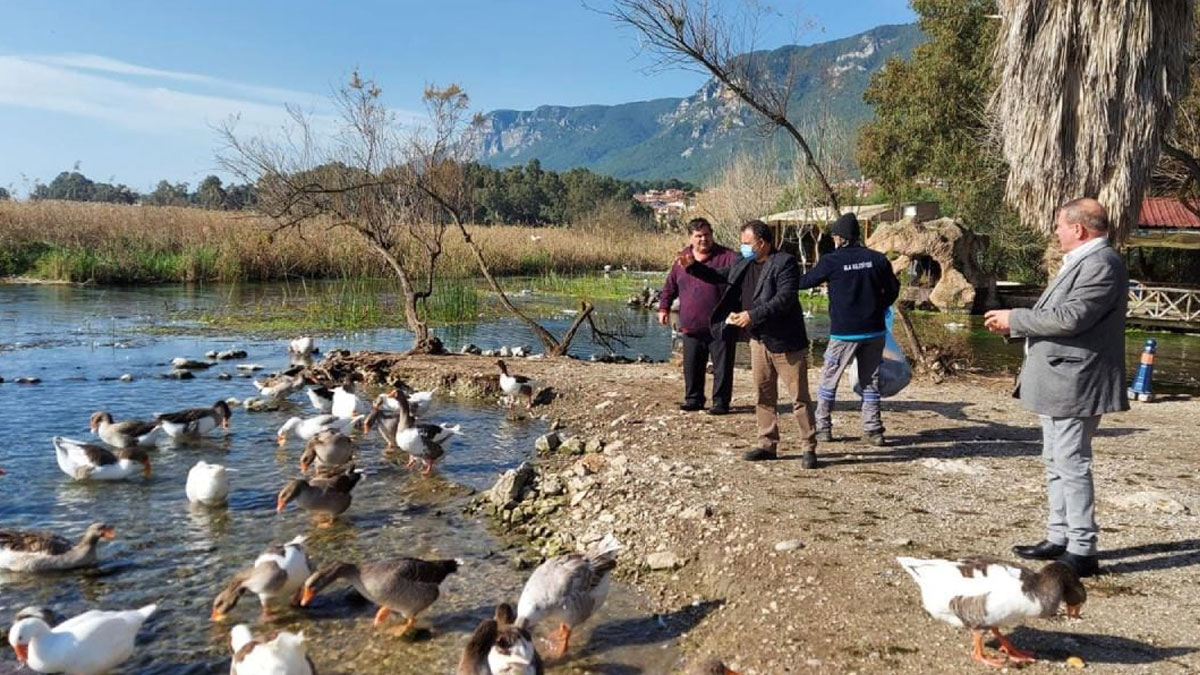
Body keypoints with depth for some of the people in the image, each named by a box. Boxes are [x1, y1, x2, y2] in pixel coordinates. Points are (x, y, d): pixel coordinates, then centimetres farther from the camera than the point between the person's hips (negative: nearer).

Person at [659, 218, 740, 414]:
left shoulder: (726, 256, -5)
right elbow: (670, 285, 18)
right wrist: (664, 307, 13)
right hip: (691, 326, 4)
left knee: (722, 366, 2)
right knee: (692, 366, 11)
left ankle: (721, 402, 14)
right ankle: (693, 399, 26)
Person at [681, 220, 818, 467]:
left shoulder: (784, 263, -15)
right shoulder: (746, 264, 9)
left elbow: (785, 299, -25)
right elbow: (721, 275, 23)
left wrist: (753, 315, -29)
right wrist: (693, 266, 9)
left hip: (785, 342, -8)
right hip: (758, 340, 8)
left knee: (799, 398, 0)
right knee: (764, 396, 14)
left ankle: (809, 448, 8)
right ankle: (768, 445, 23)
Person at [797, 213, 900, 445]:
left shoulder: (831, 261, -9)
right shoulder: (877, 259, 1)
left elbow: (804, 282, 2)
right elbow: (893, 289, 8)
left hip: (844, 332, -3)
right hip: (874, 330, 3)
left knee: (828, 380, 10)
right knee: (871, 381, 12)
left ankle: (823, 428, 12)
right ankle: (873, 430, 13)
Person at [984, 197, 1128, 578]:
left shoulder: (1102, 264, -17)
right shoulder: (1082, 261, 16)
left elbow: (1071, 317, -25)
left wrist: (1015, 318, -15)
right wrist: (1014, 326, 8)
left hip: (1074, 385, -11)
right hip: (1057, 383, 11)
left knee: (1072, 465, -5)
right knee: (1057, 463, 17)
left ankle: (1082, 552, 4)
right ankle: (1059, 539, 27)